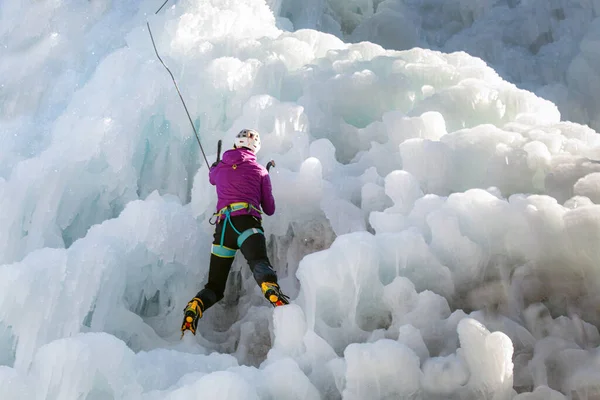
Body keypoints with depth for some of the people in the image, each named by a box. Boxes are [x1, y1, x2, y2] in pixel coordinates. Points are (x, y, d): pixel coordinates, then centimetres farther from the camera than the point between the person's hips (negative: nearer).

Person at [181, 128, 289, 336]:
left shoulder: (220, 168, 24)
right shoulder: (260, 171, 16)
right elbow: (270, 209, 21)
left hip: (222, 226, 3)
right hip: (247, 223, -3)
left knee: (215, 288, 12)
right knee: (259, 263, -31)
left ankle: (194, 308, -20)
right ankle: (274, 293, -65)